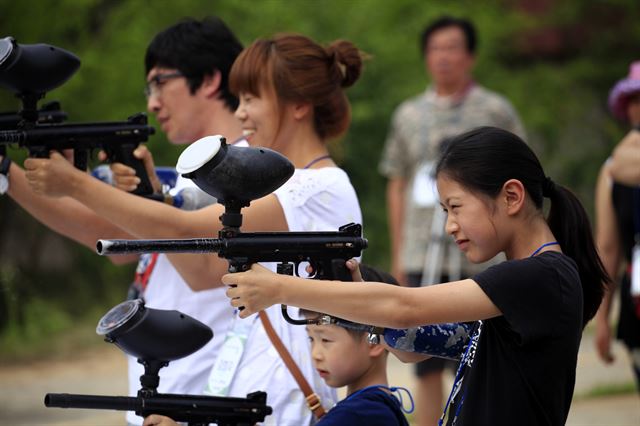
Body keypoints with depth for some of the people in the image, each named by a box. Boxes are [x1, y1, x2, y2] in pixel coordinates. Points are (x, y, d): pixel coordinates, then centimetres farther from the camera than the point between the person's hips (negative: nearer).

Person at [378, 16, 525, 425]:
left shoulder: (496, 111, 5)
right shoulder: (409, 115, 13)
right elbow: (397, 185, 16)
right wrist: (398, 254, 11)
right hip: (424, 258, 3)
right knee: (428, 368, 3)